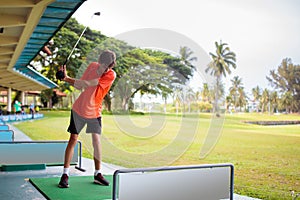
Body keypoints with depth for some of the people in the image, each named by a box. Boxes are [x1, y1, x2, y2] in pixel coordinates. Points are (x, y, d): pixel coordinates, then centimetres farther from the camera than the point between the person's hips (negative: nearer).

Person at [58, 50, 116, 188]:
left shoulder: (111, 75, -18)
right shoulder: (92, 66, -5)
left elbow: (86, 84, -25)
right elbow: (80, 86, -1)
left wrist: (67, 78, -23)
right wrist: (67, 78, -18)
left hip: (94, 112, -2)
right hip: (79, 109, 2)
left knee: (96, 140, -3)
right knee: (73, 139, -3)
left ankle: (97, 174, 10)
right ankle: (65, 174, 1)